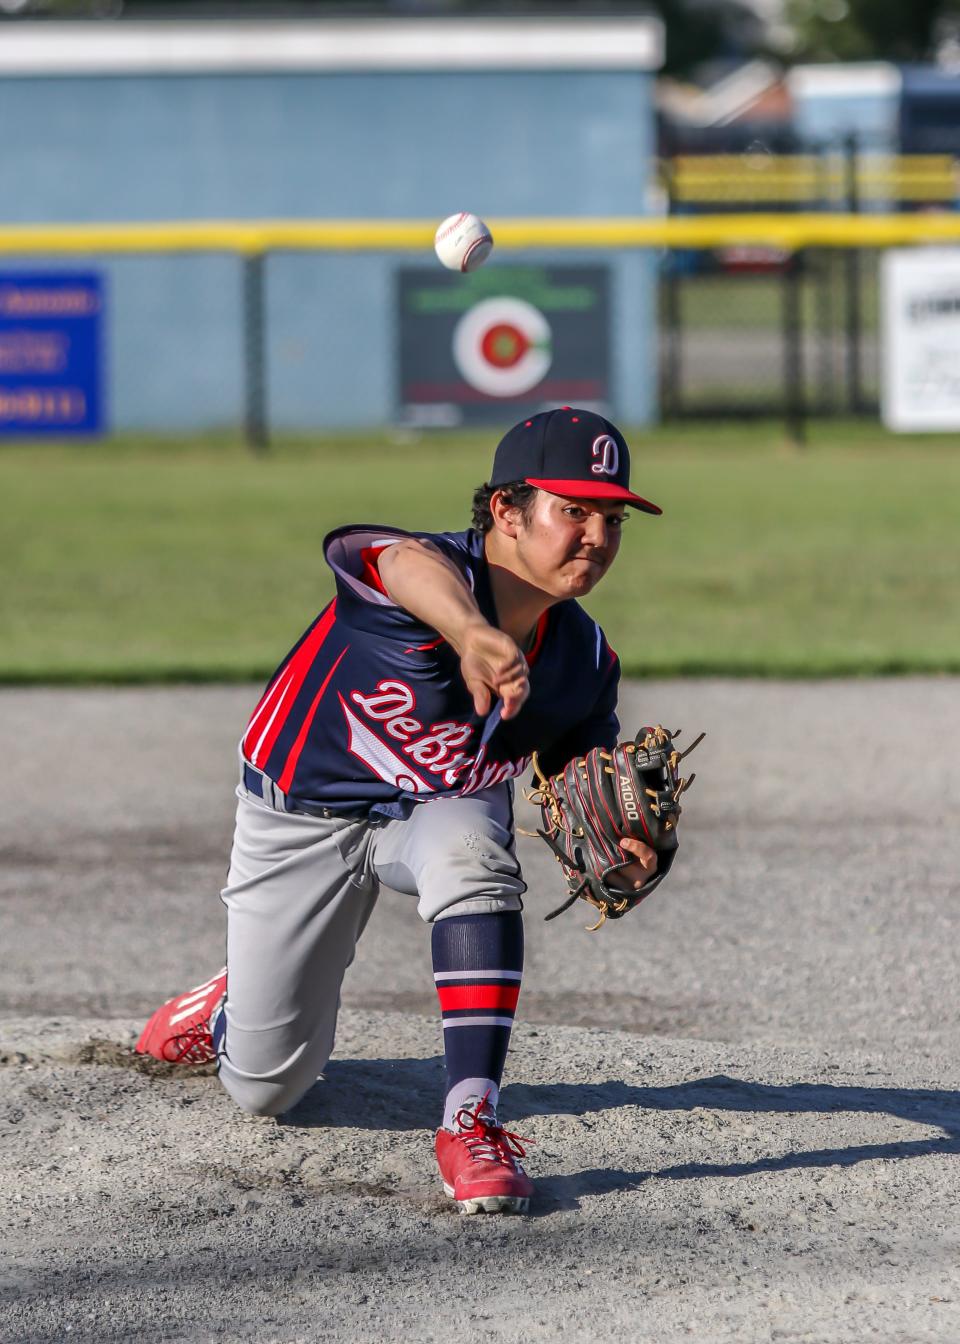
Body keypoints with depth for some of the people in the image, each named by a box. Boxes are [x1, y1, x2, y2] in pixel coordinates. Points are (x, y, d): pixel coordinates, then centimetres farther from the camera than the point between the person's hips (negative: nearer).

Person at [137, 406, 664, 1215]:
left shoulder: (585, 662, -15)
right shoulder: (439, 570, -33)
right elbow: (415, 568, -60)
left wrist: (620, 855, -25)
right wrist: (470, 631, -84)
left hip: (440, 809, 2)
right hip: (301, 816, -2)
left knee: (472, 852, -37)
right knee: (265, 1088, 5)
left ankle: (472, 1119, -34)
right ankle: (237, 1004, 43)